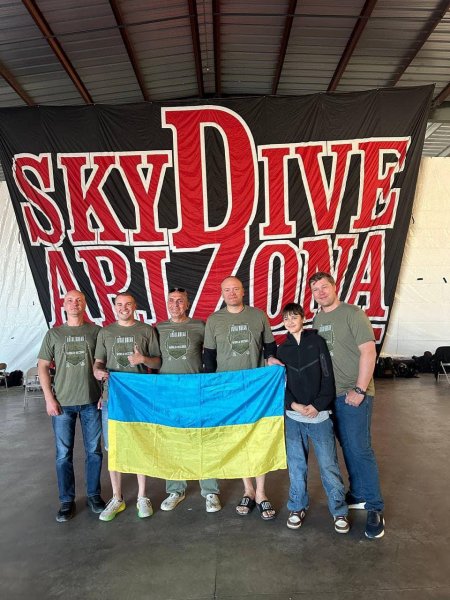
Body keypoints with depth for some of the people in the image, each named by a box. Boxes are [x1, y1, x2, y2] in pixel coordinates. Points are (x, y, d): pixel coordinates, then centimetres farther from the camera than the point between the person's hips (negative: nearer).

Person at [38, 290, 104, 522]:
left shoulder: (95, 331, 2)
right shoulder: (54, 334, 4)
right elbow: (43, 367, 5)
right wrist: (49, 398, -3)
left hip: (91, 401, 0)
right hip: (62, 403, 1)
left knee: (94, 451, 10)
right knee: (63, 455, 9)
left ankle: (93, 495, 28)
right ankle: (67, 501, 26)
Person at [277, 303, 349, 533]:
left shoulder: (317, 341, -1)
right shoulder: (282, 349, 8)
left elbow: (328, 378, -4)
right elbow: (280, 383, 6)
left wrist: (317, 406, -10)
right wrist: (294, 405, -8)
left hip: (319, 415, -2)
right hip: (293, 416, 3)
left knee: (328, 465, 2)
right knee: (296, 465, 11)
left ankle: (339, 511, 20)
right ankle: (297, 507, 28)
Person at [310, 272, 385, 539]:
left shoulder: (353, 314, -10)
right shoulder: (317, 319, 10)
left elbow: (369, 351, -15)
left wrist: (360, 389, -17)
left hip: (354, 394, -6)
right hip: (330, 394, 6)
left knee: (360, 449, -3)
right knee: (347, 447, 16)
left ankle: (375, 508, 12)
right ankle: (359, 495, 31)